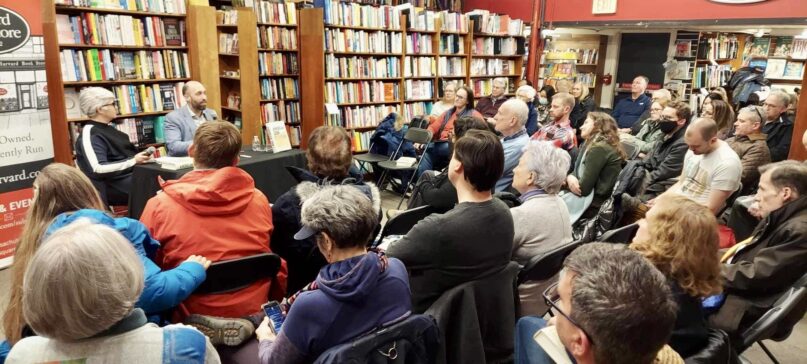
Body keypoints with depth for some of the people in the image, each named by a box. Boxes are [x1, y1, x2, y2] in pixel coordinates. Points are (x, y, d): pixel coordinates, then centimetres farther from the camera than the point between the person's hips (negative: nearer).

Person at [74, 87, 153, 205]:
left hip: (131, 173, 9)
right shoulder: (90, 135, -12)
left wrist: (141, 156, 4)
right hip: (115, 185, -9)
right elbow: (98, 169, -23)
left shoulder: (108, 128, 16)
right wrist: (133, 161, -22)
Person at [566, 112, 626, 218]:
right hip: (592, 200, 9)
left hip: (596, 206, -9)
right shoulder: (589, 145, 14)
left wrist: (569, 181, -1)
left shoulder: (599, 149, -18)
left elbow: (583, 189, -20)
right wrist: (570, 178, -12)